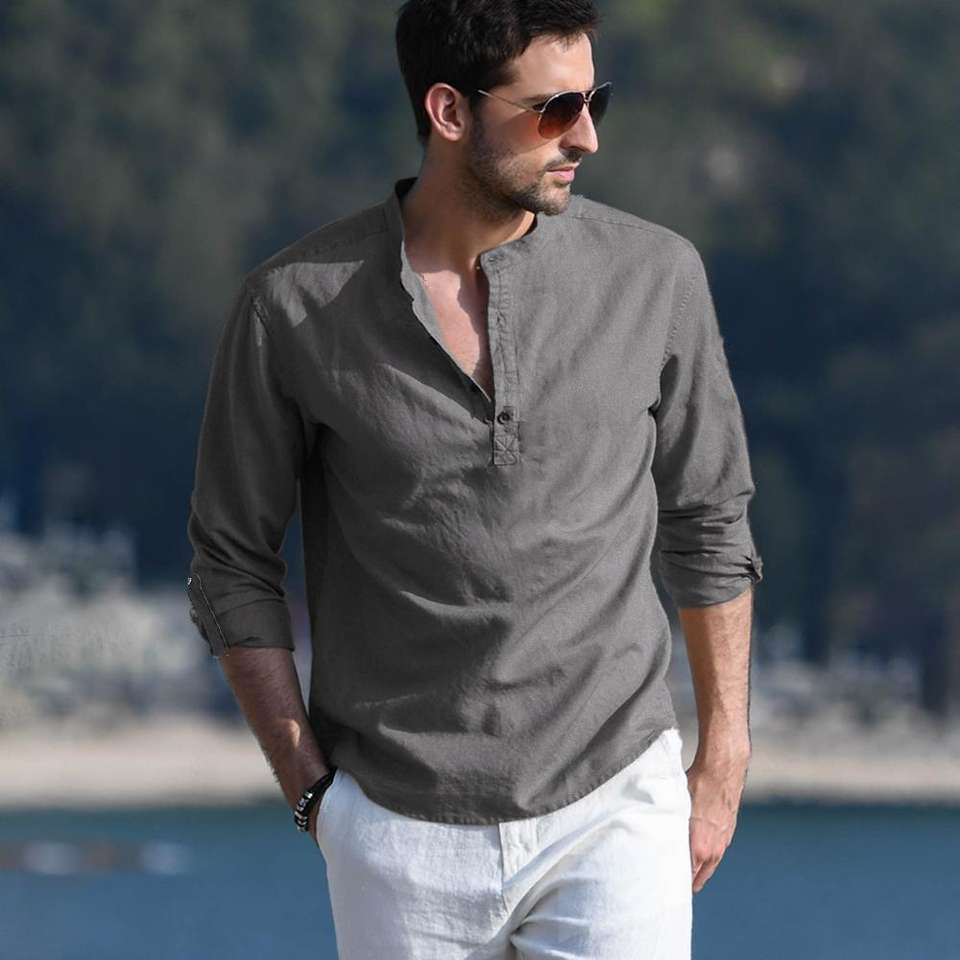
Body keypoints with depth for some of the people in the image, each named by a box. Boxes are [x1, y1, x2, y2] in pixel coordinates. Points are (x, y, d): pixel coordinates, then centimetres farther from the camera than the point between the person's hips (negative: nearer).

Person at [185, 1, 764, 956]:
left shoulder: (654, 276, -2)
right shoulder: (292, 307, -6)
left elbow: (707, 522, 10)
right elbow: (231, 568, 4)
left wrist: (722, 762, 11)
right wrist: (312, 793, 2)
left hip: (614, 809, 0)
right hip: (400, 833, 0)